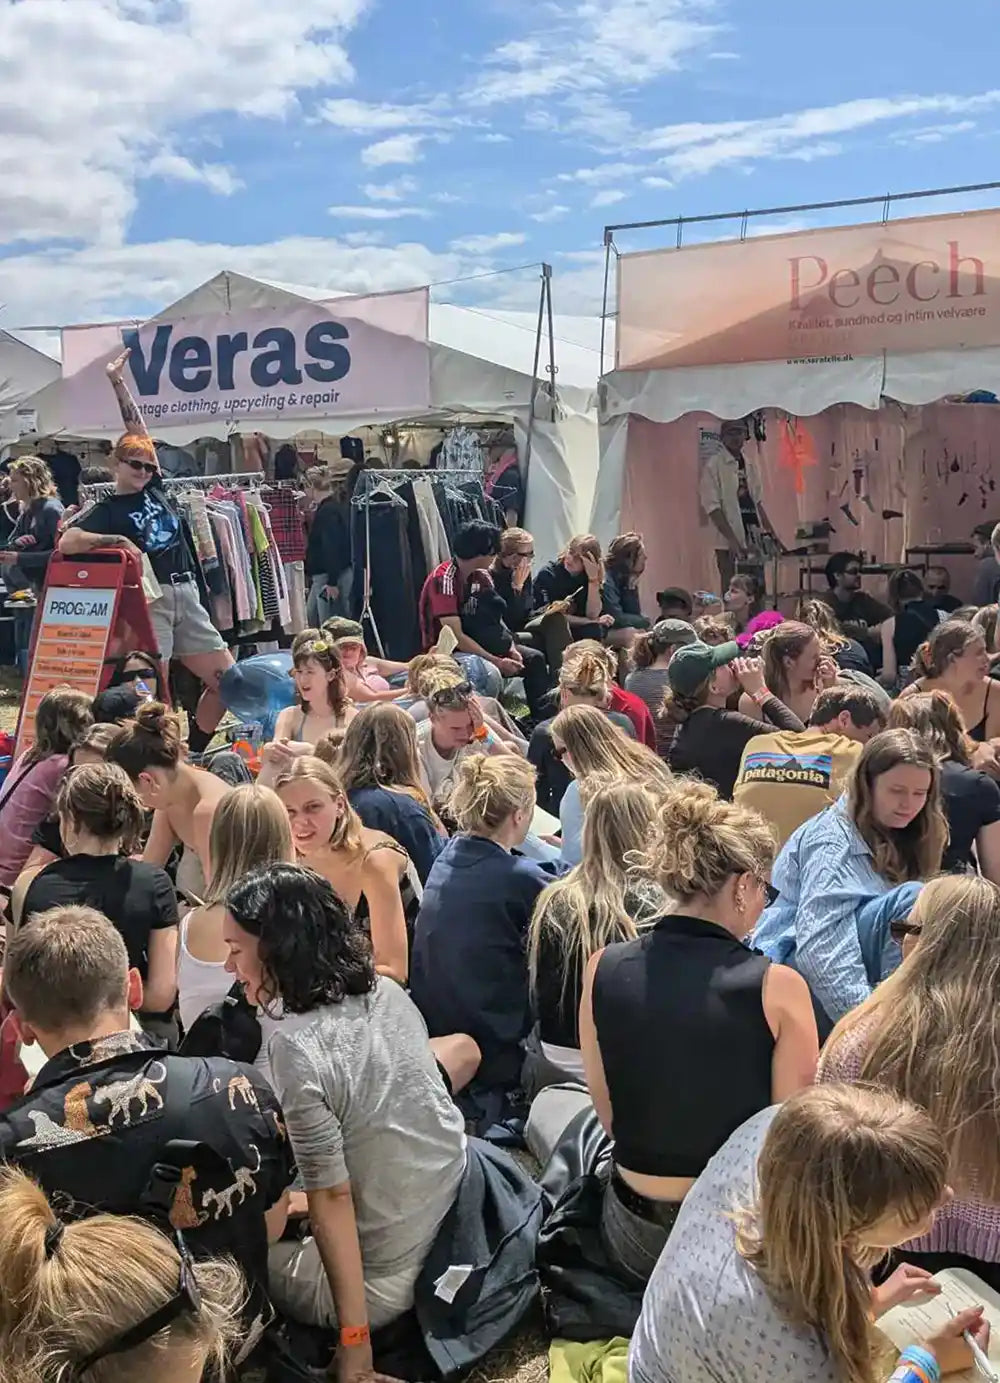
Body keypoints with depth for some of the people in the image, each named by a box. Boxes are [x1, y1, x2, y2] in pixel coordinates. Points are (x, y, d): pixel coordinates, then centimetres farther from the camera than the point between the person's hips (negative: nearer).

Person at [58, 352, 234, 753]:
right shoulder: (107, 509, -1)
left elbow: (137, 429, 17)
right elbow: (65, 543, -17)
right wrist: (118, 541, -20)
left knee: (226, 680, 3)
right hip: (149, 600, -6)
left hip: (187, 596, 6)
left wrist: (118, 383, 15)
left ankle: (193, 755, 17)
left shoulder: (155, 489, 13)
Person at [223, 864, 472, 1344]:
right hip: (458, 1228, 7)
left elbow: (332, 1197, -21)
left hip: (387, 1283, -7)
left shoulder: (295, 1047, -23)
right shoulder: (387, 993, -2)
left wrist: (354, 1344, -15)